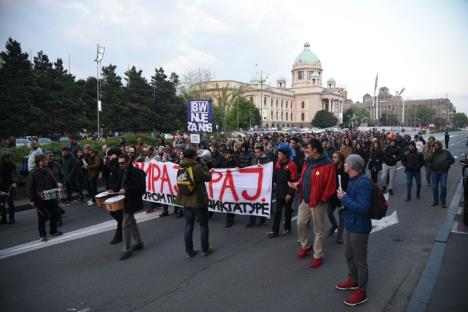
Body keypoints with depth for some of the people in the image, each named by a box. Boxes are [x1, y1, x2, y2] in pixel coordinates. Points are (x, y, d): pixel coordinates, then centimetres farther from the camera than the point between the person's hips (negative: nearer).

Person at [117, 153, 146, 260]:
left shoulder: (136, 172, -17)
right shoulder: (123, 172, 9)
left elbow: (141, 187, -22)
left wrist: (126, 190, -27)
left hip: (132, 202, -9)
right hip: (125, 201, 9)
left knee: (126, 225, -6)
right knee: (131, 222, 18)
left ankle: (127, 249, 4)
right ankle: (138, 242, 33)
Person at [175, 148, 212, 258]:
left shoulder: (181, 167, 0)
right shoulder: (197, 167, -20)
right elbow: (208, 177, -11)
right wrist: (203, 165, -2)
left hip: (186, 200, 6)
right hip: (199, 200, -6)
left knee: (188, 225, 13)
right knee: (203, 225, 10)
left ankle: (189, 251, 18)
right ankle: (205, 249, 19)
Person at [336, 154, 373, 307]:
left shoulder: (363, 182, -26)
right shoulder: (353, 180, 4)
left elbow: (362, 208, -30)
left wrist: (344, 198, -25)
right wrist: (344, 198, 0)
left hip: (359, 228, -9)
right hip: (350, 224, 9)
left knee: (360, 260, 7)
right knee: (349, 255, 25)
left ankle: (361, 292, 25)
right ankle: (353, 280, 46)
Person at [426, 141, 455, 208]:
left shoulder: (446, 152, 2)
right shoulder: (433, 153, 4)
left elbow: (452, 160, 7)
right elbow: (428, 160, -11)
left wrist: (446, 163, -6)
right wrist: (433, 152, -14)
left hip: (443, 172, -2)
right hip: (434, 171, 2)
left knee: (443, 186, -9)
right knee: (434, 187, 6)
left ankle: (443, 202, 4)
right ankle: (435, 201, 18)